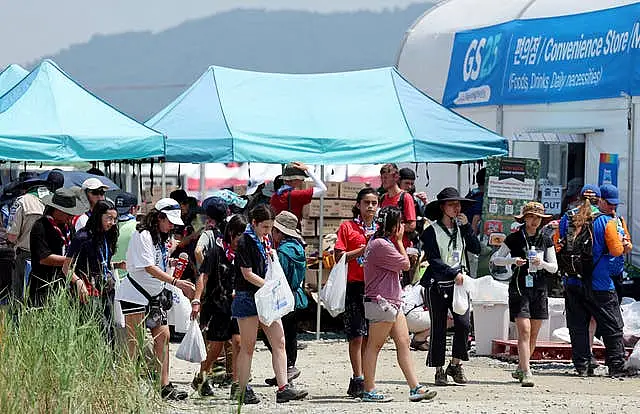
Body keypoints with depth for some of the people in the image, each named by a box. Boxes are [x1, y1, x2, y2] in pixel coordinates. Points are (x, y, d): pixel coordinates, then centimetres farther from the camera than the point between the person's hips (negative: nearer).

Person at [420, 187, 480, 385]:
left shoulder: (461, 229, 13)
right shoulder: (432, 231, -2)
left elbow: (476, 249, 3)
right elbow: (434, 259, -10)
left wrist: (466, 226, -4)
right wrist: (453, 274, -19)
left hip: (459, 283, 3)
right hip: (438, 284, -3)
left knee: (463, 323, -12)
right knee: (438, 328, 0)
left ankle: (456, 364, 3)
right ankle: (439, 370, 9)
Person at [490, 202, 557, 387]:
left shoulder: (546, 240, 7)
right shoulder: (514, 239, 1)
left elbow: (554, 268, 8)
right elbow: (495, 258, 6)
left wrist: (542, 263, -13)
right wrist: (513, 260, -11)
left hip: (539, 290, 3)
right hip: (519, 288, -3)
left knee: (533, 334, 7)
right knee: (524, 331, -14)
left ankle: (520, 368, 24)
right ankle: (526, 373, -20)